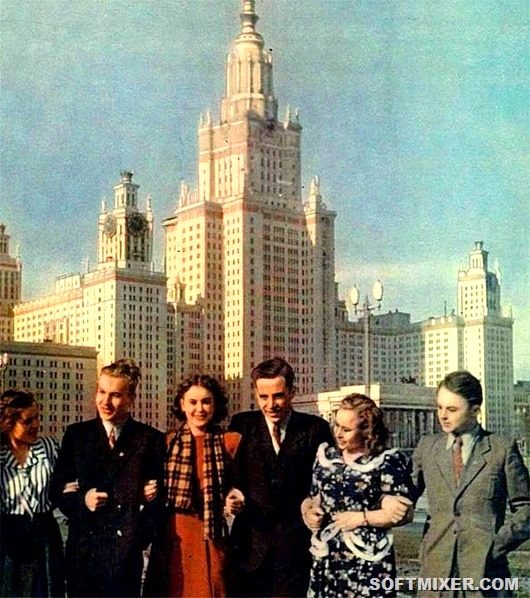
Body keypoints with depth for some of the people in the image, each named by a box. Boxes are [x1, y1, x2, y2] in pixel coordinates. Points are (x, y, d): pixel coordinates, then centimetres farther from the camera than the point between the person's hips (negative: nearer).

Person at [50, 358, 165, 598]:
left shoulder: (151, 439, 4)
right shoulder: (76, 434, 8)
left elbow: (161, 492, 6)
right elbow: (58, 489, 8)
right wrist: (82, 501, -9)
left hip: (127, 551, -1)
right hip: (83, 549, 2)